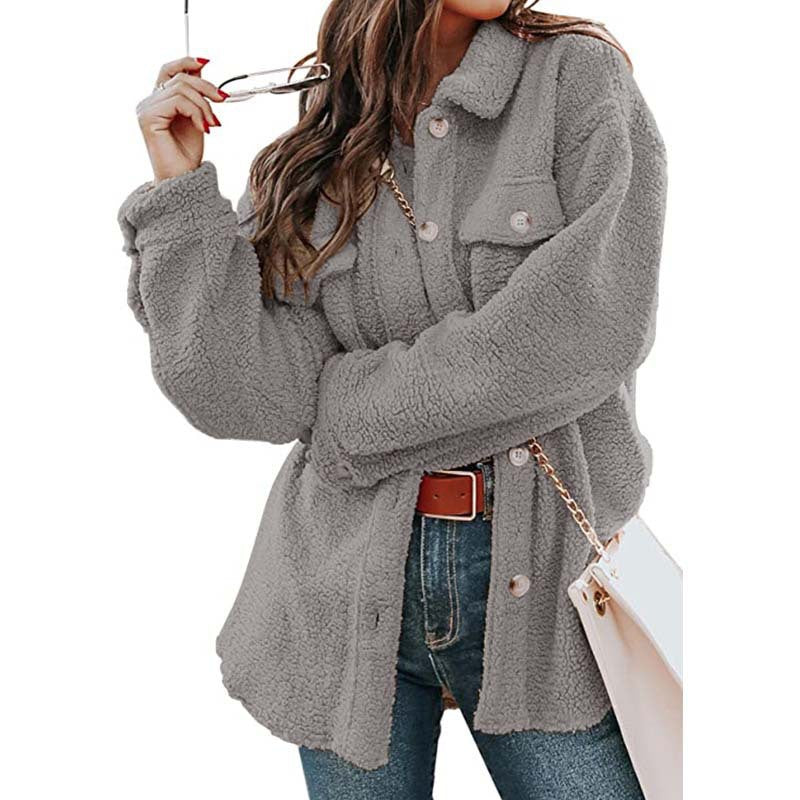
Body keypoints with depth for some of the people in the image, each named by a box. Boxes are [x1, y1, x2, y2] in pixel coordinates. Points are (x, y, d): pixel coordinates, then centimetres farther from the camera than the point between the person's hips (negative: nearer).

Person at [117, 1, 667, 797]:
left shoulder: (580, 76, 0)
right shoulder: (306, 163, 5)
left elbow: (599, 322, -14)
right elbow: (251, 396, -6)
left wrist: (353, 405, -8)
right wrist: (180, 191, -8)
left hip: (542, 576, -1)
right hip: (349, 589, 2)